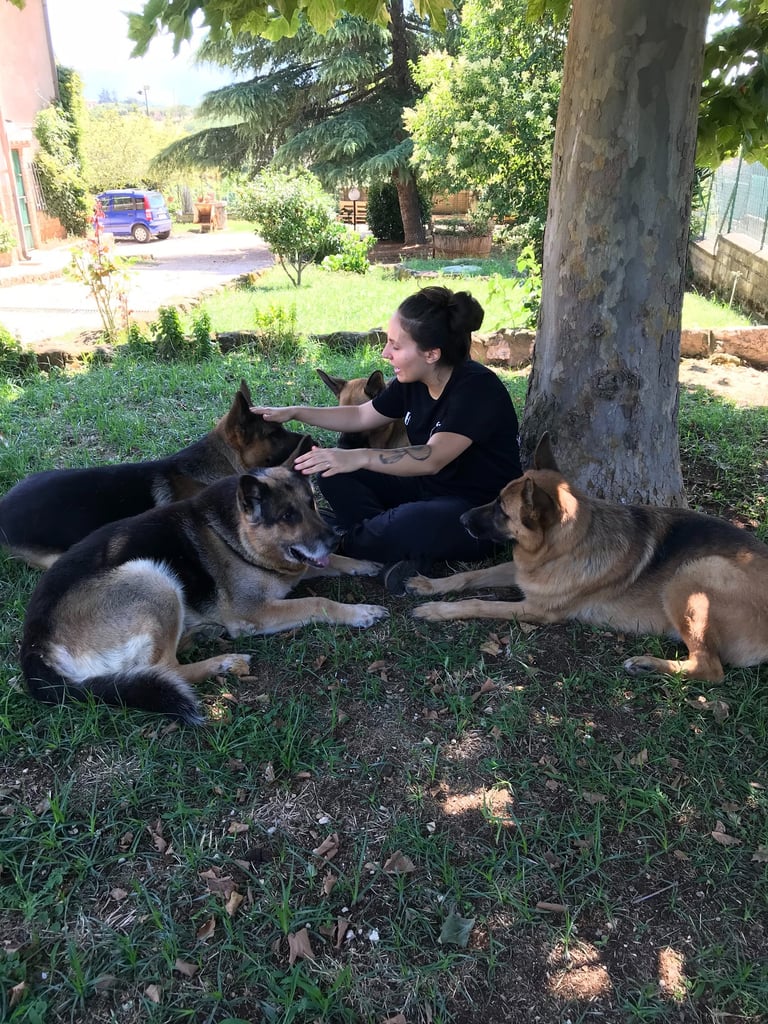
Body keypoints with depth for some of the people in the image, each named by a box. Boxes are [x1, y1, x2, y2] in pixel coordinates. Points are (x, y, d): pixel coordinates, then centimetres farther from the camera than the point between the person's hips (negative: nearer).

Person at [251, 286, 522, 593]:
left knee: (408, 526, -39)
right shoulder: (413, 381, -1)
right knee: (333, 472, -3)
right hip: (428, 489, 8)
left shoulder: (478, 388, -24)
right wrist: (293, 412, 4)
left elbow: (433, 458, -37)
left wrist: (360, 457, -50)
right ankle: (402, 553, -16)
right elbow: (360, 416, 13)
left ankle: (348, 544, -7)